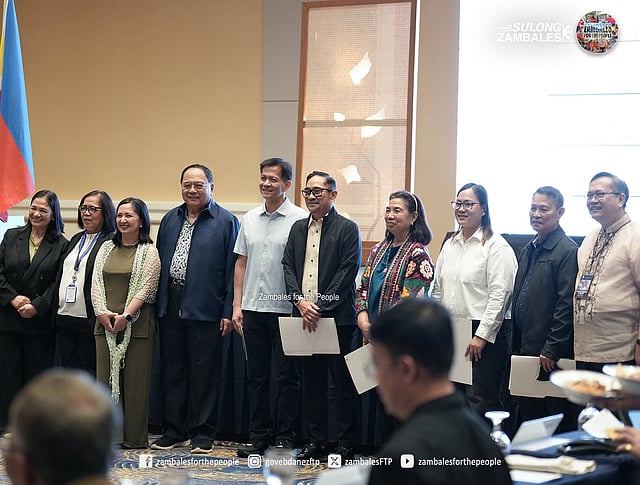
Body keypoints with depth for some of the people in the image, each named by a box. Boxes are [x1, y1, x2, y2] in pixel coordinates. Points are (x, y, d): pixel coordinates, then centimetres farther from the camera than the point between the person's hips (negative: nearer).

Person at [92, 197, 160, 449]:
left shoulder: (149, 251, 0)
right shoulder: (106, 248, 15)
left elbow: (146, 288, -8)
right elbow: (96, 283, 9)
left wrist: (126, 316, -16)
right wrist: (102, 312, -6)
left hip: (136, 323, -5)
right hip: (105, 322, 5)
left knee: (135, 379, -2)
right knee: (106, 377, 3)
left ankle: (135, 437, 3)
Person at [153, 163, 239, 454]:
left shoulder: (226, 222, -2)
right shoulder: (170, 220, 14)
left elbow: (232, 269, -6)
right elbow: (160, 261, 16)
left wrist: (228, 311, -11)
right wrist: (158, 302, 8)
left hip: (205, 309, -5)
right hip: (170, 307, 5)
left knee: (203, 372, 1)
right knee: (172, 370, 10)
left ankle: (202, 433, 10)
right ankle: (174, 430, 20)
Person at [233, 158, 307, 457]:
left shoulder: (300, 219, -5)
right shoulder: (250, 219, 11)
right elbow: (241, 263, 13)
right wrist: (237, 305, 8)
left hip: (285, 309, -5)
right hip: (253, 309, 5)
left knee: (287, 376, 2)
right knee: (256, 375, 10)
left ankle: (285, 437, 11)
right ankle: (258, 436, 18)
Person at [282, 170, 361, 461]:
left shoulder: (348, 229, -2)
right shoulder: (298, 228, 15)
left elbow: (348, 271, -10)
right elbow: (288, 266, 10)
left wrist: (321, 306, -15)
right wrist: (300, 301, -6)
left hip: (337, 317, -5)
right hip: (304, 316, 6)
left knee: (343, 383, -1)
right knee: (311, 382, 10)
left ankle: (345, 445, 6)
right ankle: (317, 441, 18)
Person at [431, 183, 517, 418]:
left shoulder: (496, 246, -7)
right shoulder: (450, 244, 15)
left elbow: (499, 295, -13)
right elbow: (438, 290, 19)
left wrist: (482, 335, -16)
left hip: (484, 334, -7)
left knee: (480, 401, -7)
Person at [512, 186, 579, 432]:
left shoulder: (567, 251, -12)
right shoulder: (528, 250, 15)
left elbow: (567, 305, -17)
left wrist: (552, 350, -18)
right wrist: (517, 345, 15)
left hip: (552, 355, -9)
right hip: (526, 349, 9)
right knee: (527, 414, 13)